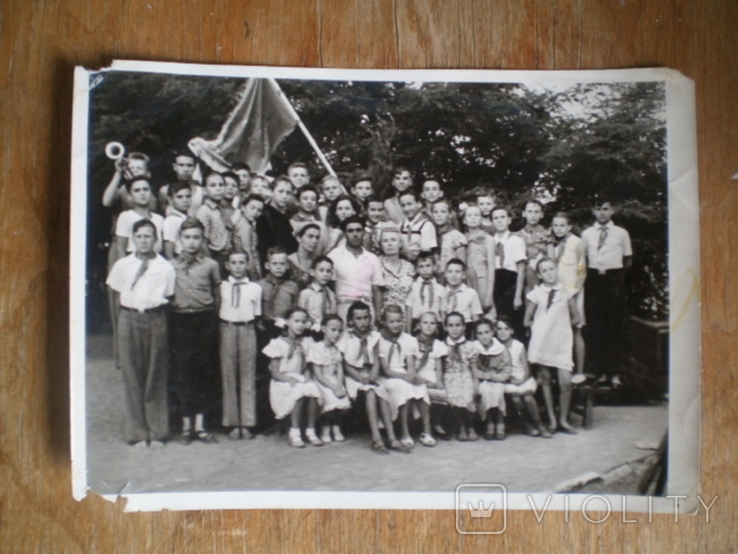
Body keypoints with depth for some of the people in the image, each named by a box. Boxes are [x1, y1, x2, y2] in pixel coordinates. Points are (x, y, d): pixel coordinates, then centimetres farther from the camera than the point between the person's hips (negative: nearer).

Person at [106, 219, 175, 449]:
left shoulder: (166, 268, 0)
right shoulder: (122, 266, 6)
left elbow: (168, 298, 5)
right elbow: (118, 295, 12)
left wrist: (153, 308, -3)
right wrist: (132, 311, 3)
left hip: (156, 321, -1)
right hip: (129, 320, 1)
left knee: (157, 376, 4)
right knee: (132, 376, 4)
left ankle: (157, 433, 15)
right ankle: (137, 433, 14)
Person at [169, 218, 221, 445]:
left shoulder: (211, 265, 3)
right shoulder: (172, 266, 6)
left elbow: (217, 296, 7)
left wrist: (209, 314, 1)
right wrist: (171, 311, 2)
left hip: (205, 319, 0)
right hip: (180, 320, 0)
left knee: (205, 371, 4)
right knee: (182, 371, 2)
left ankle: (200, 425, 13)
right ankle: (186, 425, 11)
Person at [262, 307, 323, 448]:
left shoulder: (306, 343, 11)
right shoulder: (278, 344, -2)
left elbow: (306, 368, 13)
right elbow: (275, 374, -5)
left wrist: (307, 379, -9)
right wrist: (291, 379, -20)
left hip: (301, 381, 4)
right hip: (282, 384, -4)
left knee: (313, 388, -31)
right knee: (301, 390, -35)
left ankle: (311, 431, -20)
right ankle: (294, 433, -26)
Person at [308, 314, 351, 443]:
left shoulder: (336, 350, 8)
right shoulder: (317, 349, -13)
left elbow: (340, 371, 3)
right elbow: (318, 374, -15)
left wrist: (339, 386, -15)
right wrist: (333, 387, -19)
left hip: (334, 382, 5)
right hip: (322, 383, -5)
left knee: (343, 399, -19)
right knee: (331, 398, -28)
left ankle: (336, 426, 3)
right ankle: (325, 428, -4)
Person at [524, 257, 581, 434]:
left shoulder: (566, 292, 3)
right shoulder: (536, 293, 1)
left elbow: (575, 319, 8)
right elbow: (527, 321, 5)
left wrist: (560, 325, 4)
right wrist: (544, 327, 3)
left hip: (562, 342, 0)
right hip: (542, 342, 0)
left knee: (566, 382, -6)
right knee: (545, 380, 5)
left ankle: (563, 419, 9)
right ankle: (551, 419, 15)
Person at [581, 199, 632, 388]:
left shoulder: (621, 233, 6)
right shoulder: (587, 234, 10)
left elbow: (628, 261, 10)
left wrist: (618, 274, 2)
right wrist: (591, 273, 2)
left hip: (614, 279, -1)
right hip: (594, 279, 2)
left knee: (615, 326, 0)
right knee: (594, 325, 1)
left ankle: (614, 372, 7)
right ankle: (600, 371, 11)